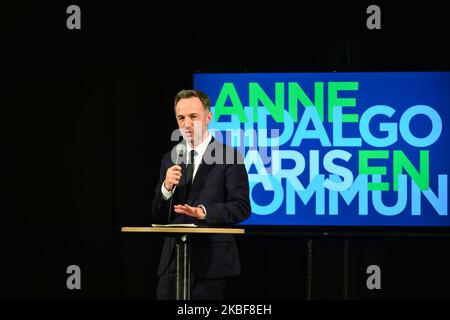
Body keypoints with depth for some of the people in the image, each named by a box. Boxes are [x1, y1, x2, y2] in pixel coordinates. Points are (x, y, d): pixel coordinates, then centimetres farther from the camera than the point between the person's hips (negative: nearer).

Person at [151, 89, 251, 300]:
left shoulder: (230, 157, -2)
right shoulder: (170, 160, 13)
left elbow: (242, 207, -9)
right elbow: (158, 217, 11)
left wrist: (205, 212, -24)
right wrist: (166, 187, -9)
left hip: (211, 260, -4)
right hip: (172, 260, 4)